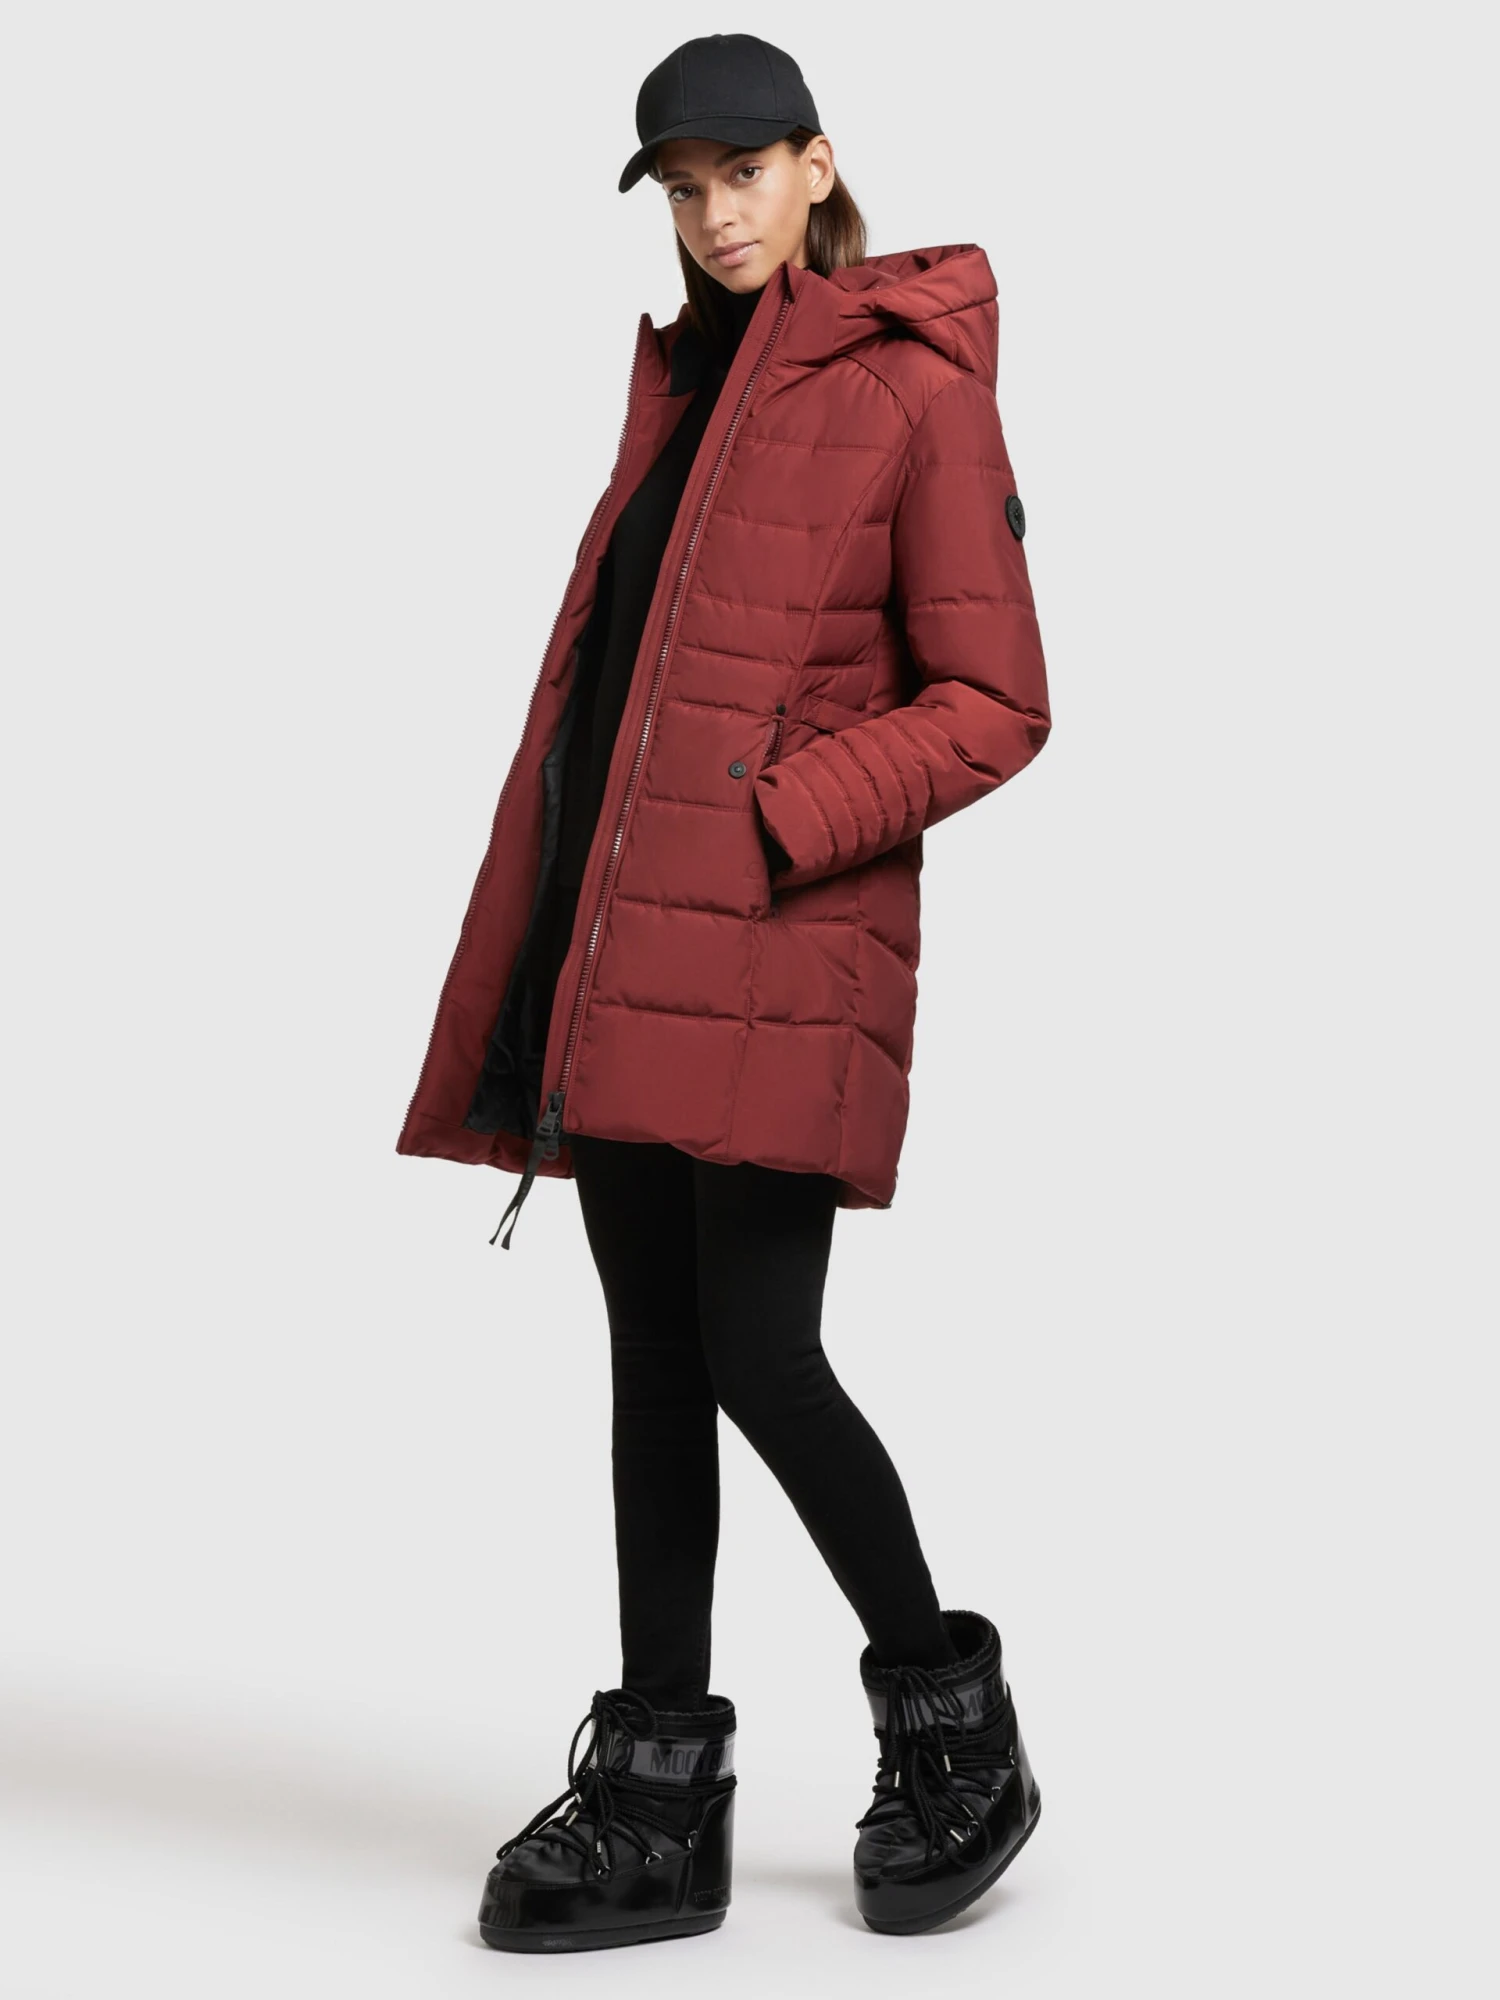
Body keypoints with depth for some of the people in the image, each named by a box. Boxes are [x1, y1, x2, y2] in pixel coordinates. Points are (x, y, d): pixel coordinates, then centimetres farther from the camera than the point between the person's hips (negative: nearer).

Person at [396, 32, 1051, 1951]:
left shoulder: (913, 390, -3)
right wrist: (549, 952, 16)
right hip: (609, 940, 7)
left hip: (775, 944, -7)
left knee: (755, 1356, -9)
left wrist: (768, 822, -15)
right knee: (652, 1357, 7)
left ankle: (954, 1734, 13)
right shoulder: (680, 377, 18)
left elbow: (993, 705, -7)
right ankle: (659, 1805, 14)